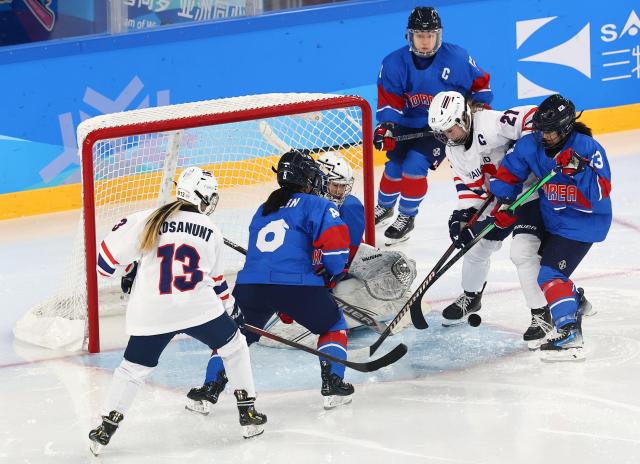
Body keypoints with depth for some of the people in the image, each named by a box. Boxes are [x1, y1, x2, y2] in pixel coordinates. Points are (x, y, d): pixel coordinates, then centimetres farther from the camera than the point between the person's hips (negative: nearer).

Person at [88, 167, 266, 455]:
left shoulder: (148, 220, 0)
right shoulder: (210, 232, 6)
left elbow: (113, 248, 2)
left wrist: (127, 271, 23)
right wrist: (227, 304, 34)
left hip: (150, 315, 0)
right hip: (198, 309, 0)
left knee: (133, 368, 17)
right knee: (234, 346, 22)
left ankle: (107, 428, 15)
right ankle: (248, 413, 20)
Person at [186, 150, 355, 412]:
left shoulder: (263, 211, 30)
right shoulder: (316, 205, 10)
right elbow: (335, 242, -6)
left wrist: (284, 309, 37)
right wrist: (331, 277, 12)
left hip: (250, 285, 4)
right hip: (297, 285, -4)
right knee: (334, 325, 20)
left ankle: (209, 390, 11)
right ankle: (333, 385, 9)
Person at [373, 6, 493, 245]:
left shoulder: (457, 58, -14)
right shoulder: (394, 63, -10)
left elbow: (480, 84, 1)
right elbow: (389, 101, -12)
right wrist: (386, 127, -26)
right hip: (408, 125, 3)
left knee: (414, 166, -17)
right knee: (394, 166, 5)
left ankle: (407, 217, 2)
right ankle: (384, 208, 35)